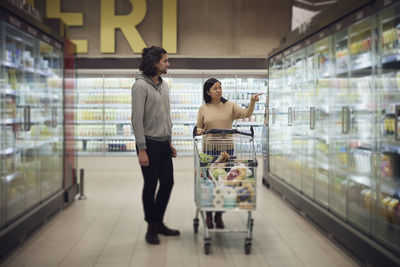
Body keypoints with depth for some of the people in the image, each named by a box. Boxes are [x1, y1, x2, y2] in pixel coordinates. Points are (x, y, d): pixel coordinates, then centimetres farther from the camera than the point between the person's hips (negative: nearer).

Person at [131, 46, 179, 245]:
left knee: (167, 183, 12)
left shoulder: (164, 85, 12)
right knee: (150, 185, 2)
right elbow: (137, 119, -16)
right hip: (149, 144, -8)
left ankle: (159, 223, 27)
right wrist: (142, 149, -19)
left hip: (163, 143, 8)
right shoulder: (141, 85, -13)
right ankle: (151, 228, 16)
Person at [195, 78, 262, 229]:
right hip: (209, 150, 0)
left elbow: (246, 114, -5)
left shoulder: (230, 106, 5)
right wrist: (198, 130, -11)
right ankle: (208, 215, 18)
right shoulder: (203, 109, 5)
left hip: (227, 149, 1)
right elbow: (198, 127, 12)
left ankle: (219, 216, 18)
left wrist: (252, 103, -21)